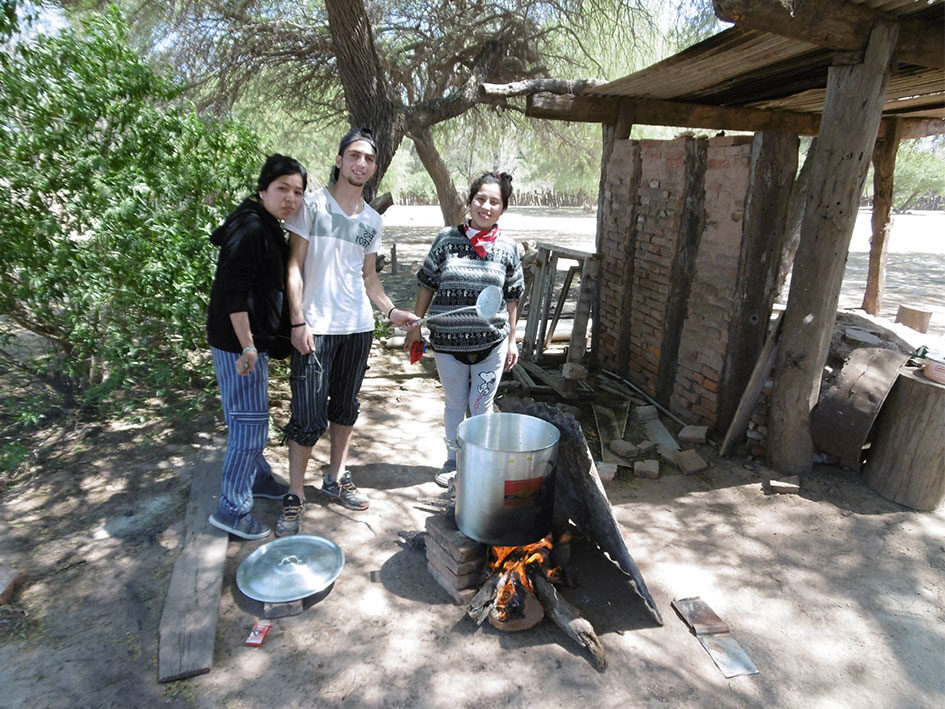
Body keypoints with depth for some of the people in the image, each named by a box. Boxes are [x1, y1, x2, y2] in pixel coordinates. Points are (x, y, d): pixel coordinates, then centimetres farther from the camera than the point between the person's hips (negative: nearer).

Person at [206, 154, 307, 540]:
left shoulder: (268, 229, 14)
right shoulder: (250, 229, -18)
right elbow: (234, 291, -23)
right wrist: (247, 345, -24)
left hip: (252, 341, 10)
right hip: (239, 344, -10)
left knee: (251, 419, 23)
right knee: (249, 423, -3)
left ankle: (258, 477, 40)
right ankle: (232, 509, 10)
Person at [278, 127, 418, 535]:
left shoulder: (372, 220, 11)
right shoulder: (312, 204, -3)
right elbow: (294, 267, -6)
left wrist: (390, 310, 1)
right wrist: (298, 322, -12)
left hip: (358, 326, 5)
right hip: (315, 328, -5)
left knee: (346, 407, 14)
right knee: (308, 418, -5)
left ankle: (336, 480, 31)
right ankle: (294, 497, 12)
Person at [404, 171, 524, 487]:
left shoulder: (508, 248, 0)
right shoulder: (447, 239, -3)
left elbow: (511, 298, 6)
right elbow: (427, 285, 3)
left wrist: (512, 339, 8)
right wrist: (415, 326, 4)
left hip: (491, 342, 0)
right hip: (448, 340, 1)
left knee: (481, 406, 8)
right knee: (455, 403, 16)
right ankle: (453, 460, 34)